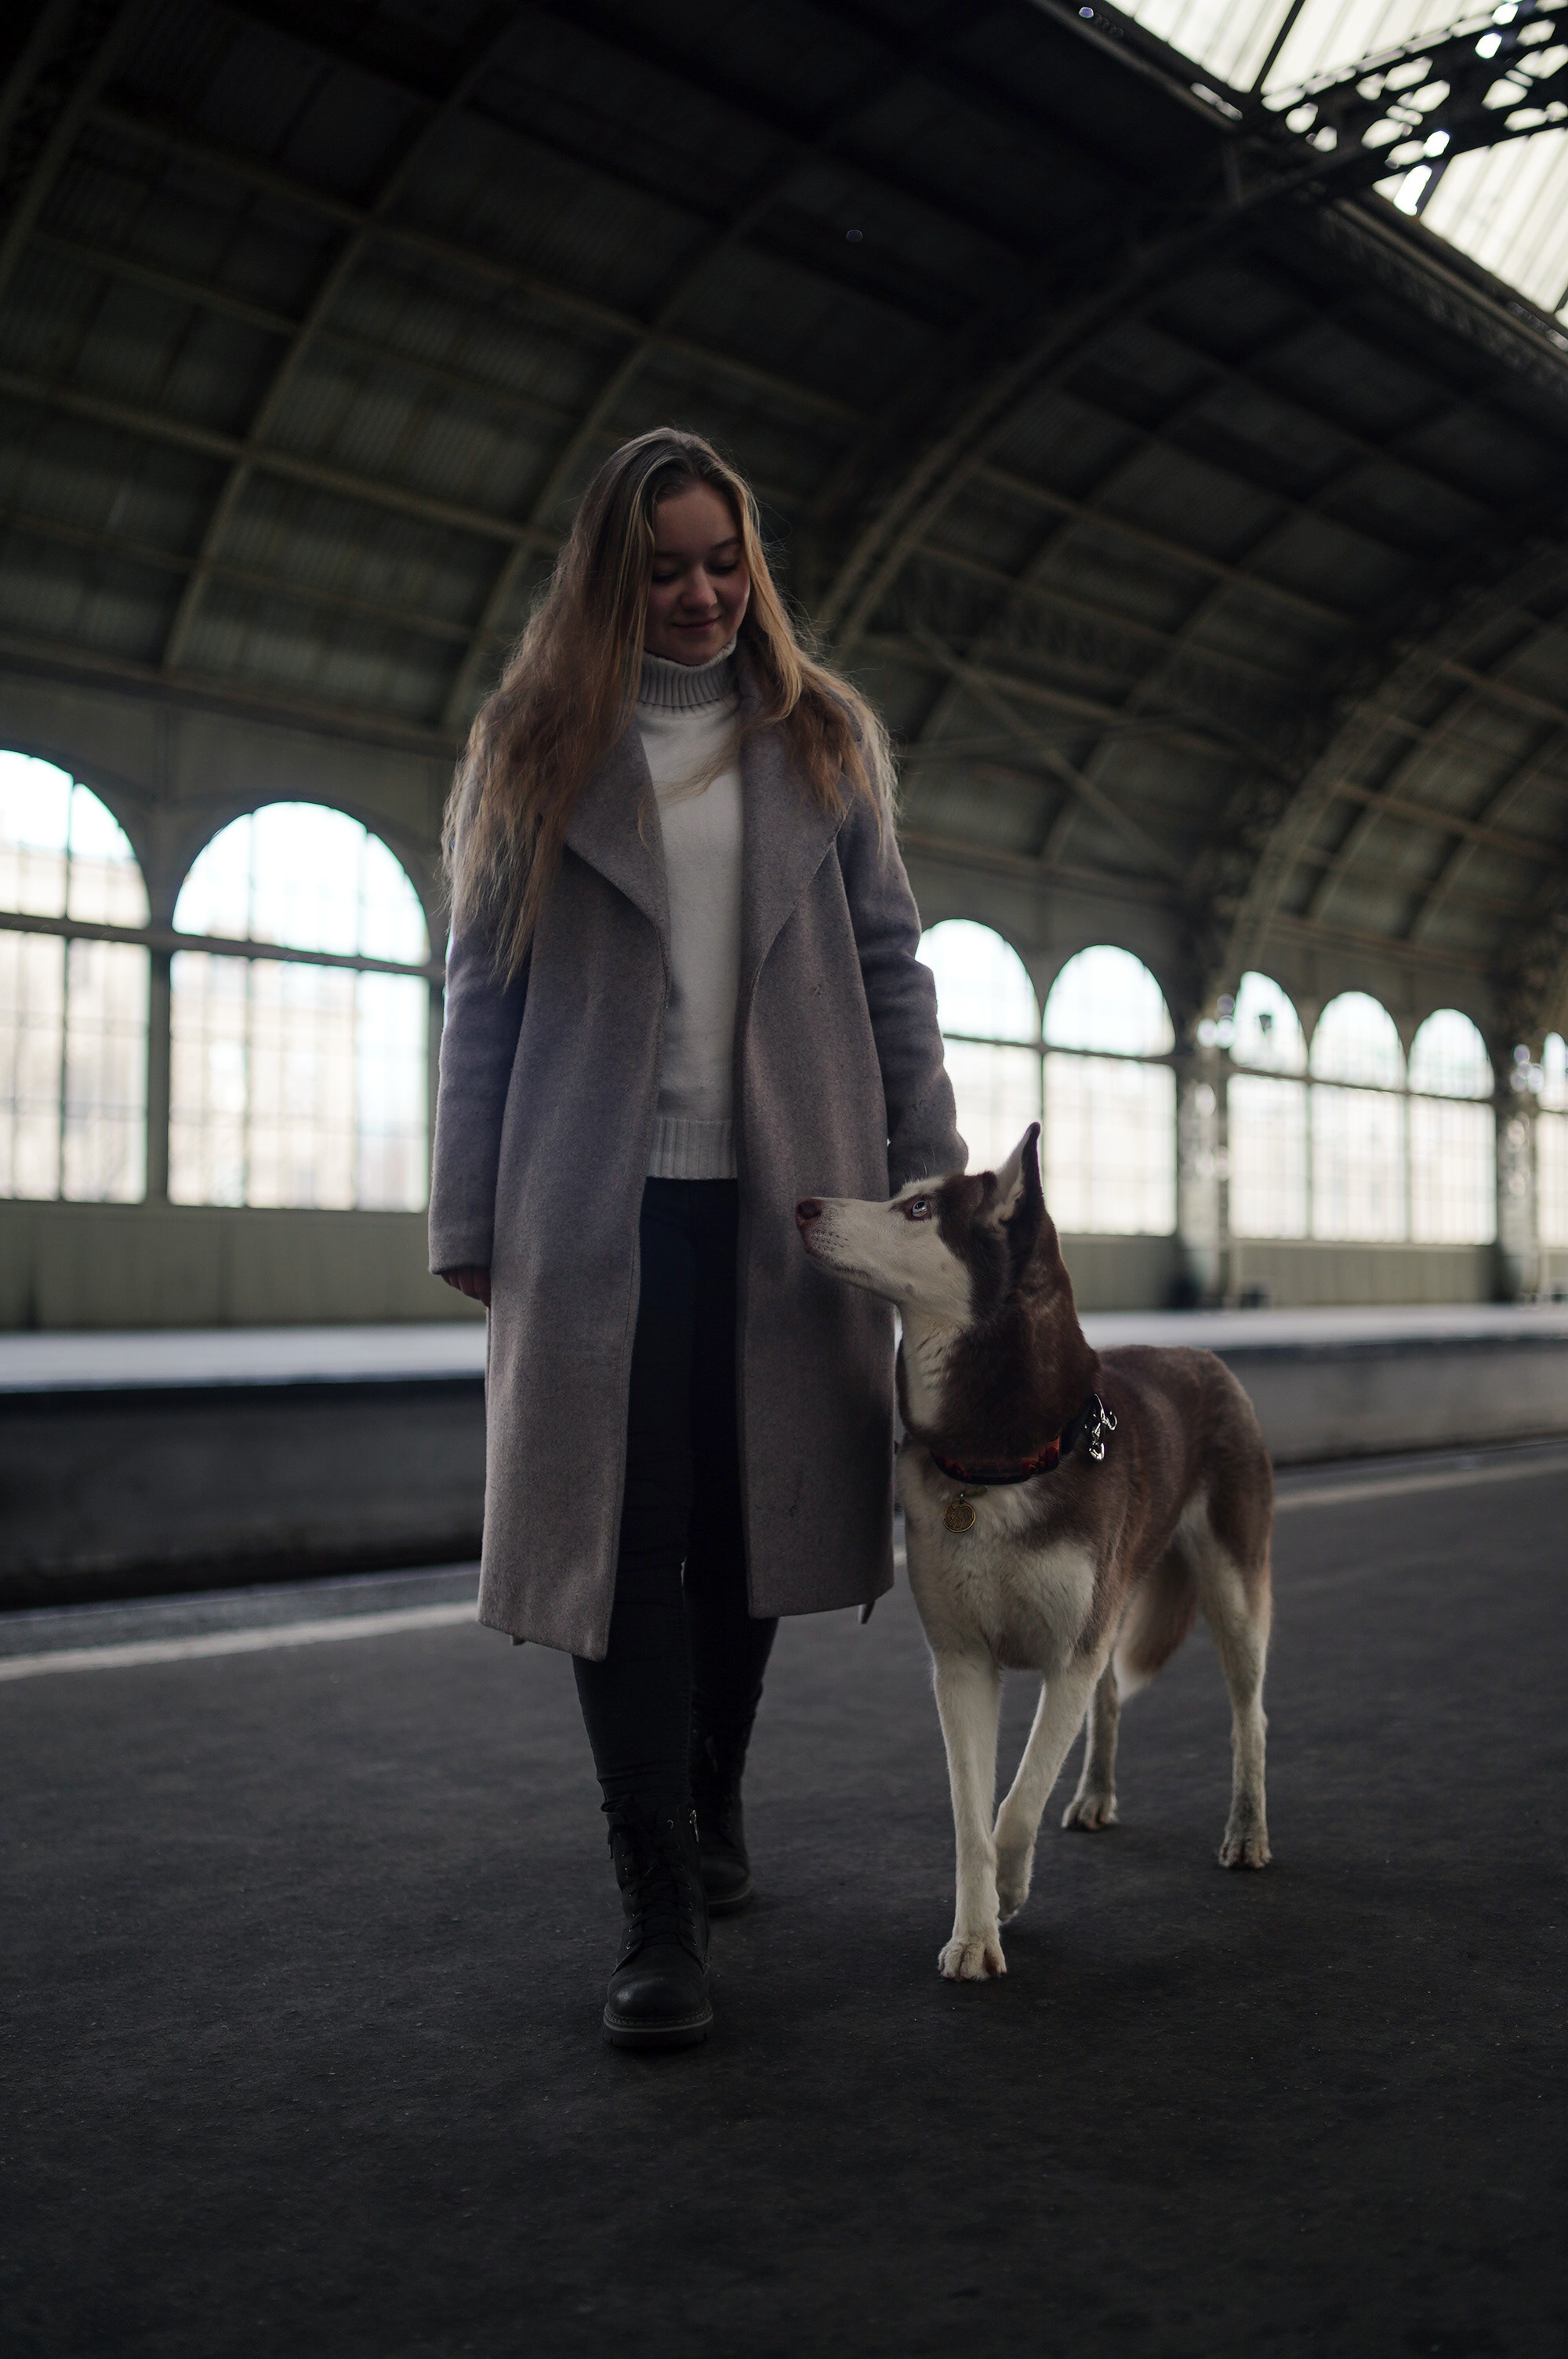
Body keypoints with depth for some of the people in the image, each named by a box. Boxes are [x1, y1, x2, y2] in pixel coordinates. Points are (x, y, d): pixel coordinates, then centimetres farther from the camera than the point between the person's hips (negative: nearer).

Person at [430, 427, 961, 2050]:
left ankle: (714, 1802, 32)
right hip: (603, 1203, -1)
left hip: (791, 1197, 2)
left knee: (753, 1533, 9)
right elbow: (484, 994, 7)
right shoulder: (536, 745, 9)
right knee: (625, 1539, -5)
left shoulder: (821, 741, 14)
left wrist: (930, 1172, 4)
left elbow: (889, 971, 12)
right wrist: (469, 1221, 0)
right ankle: (661, 1909, 3)